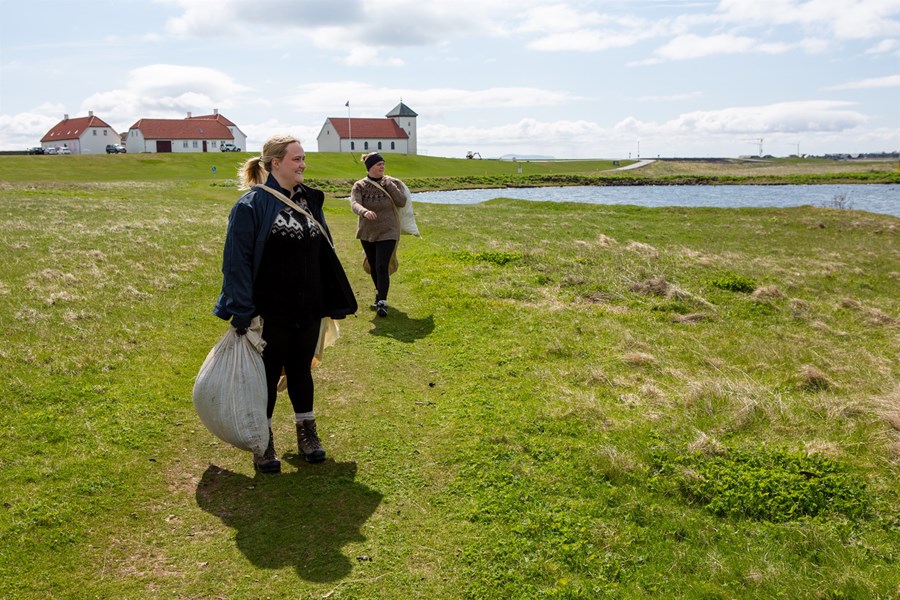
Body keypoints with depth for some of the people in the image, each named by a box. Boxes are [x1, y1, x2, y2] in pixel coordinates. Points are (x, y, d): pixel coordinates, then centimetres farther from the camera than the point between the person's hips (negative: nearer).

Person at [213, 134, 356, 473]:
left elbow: (324, 253, 12)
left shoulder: (309, 200, 6)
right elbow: (237, 262, -15)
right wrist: (241, 314, -19)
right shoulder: (252, 204, -13)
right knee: (268, 375, 9)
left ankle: (307, 433, 33)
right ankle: (263, 443, 25)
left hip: (308, 311, 5)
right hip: (270, 315, -5)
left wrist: (334, 302, 13)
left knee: (300, 371, 17)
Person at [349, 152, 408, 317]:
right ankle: (379, 293, 39)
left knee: (382, 267, -13)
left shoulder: (391, 183, -3)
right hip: (367, 234, 2)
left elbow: (402, 202, -13)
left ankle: (382, 302, -11)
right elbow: (354, 204, -24)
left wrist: (389, 185, -18)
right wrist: (364, 211, -46)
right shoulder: (359, 186, -7)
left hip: (387, 233, -2)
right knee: (373, 267, 16)